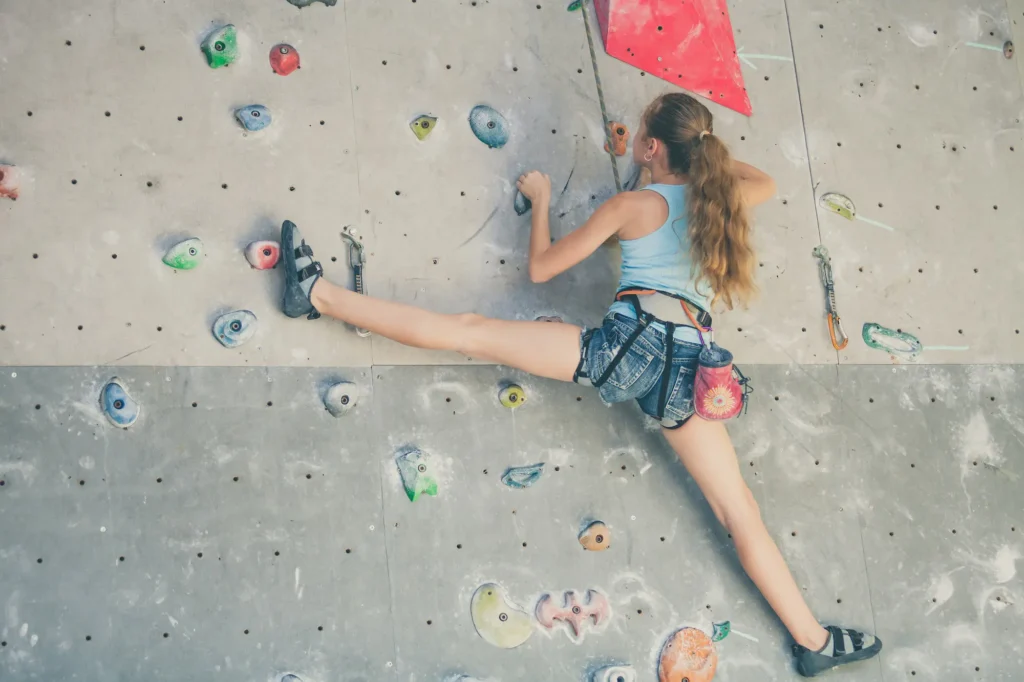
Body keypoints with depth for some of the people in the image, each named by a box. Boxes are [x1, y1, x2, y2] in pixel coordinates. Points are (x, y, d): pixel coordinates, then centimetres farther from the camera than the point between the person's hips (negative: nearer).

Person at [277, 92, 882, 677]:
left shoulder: (633, 204, 8)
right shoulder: (723, 200, 18)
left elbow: (541, 267, 13)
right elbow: (765, 183, 44)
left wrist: (541, 199, 28)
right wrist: (709, 155, 50)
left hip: (632, 340, -4)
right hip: (688, 367, 4)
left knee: (467, 331, 1)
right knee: (743, 515, 10)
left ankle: (319, 294, 0)